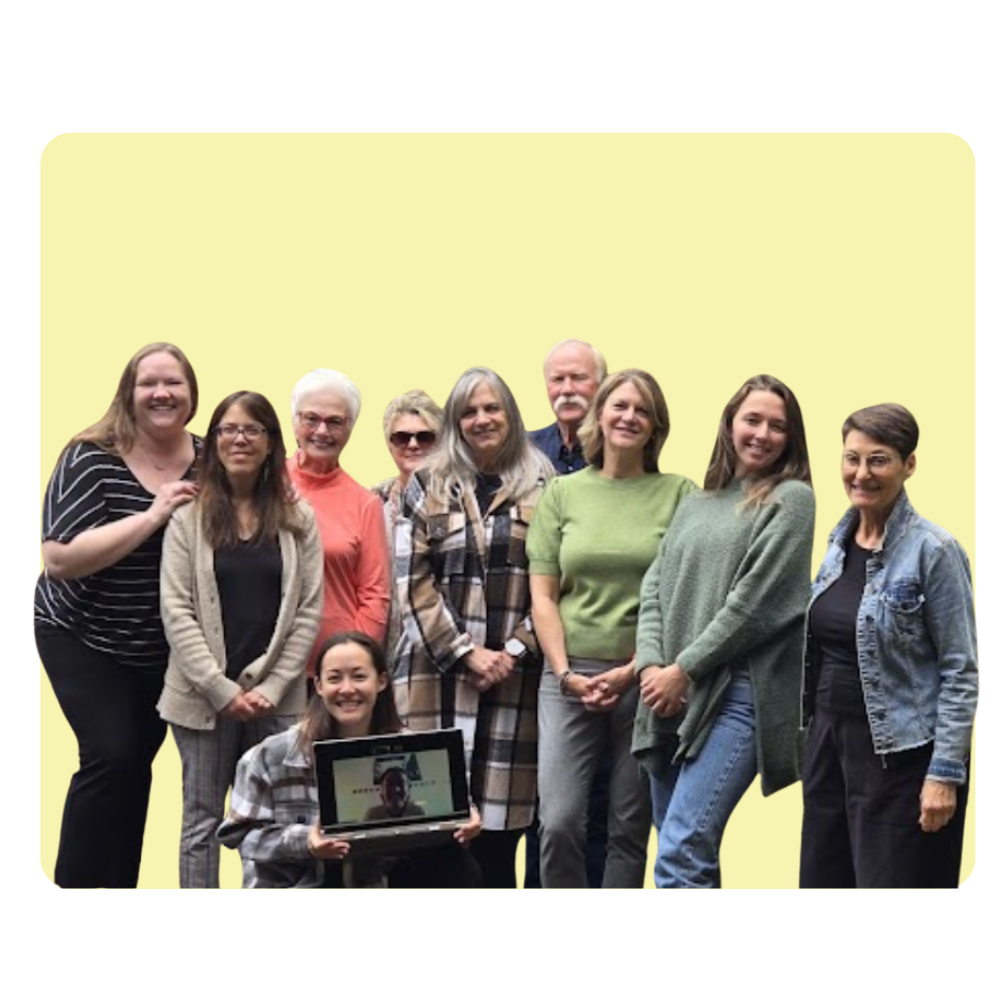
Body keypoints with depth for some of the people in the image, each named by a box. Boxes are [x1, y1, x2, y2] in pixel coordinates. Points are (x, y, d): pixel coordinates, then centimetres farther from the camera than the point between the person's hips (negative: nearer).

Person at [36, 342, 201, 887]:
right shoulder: (91, 459, -19)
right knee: (111, 756, -17)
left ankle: (119, 888, 24)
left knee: (138, 762, 11)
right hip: (84, 638, -5)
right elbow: (60, 559, -27)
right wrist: (152, 516, -32)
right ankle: (75, 886, -5)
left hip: (163, 647, 5)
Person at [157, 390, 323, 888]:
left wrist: (271, 687, -8)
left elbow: (308, 611, 2)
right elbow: (177, 611, -5)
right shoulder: (190, 517, 0)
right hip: (205, 694, -1)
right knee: (202, 818, 7)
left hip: (276, 697, 1)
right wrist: (221, 689, -12)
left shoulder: (297, 519, 4)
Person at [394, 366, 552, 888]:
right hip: (439, 670, 0)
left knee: (499, 828, -1)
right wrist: (465, 653, -7)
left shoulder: (542, 487, 9)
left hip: (514, 675, 0)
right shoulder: (428, 486, 9)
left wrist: (516, 651, -7)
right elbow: (412, 582, 2)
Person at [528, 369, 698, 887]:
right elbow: (542, 597, 7)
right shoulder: (562, 492, 9)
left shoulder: (679, 493, 4)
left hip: (644, 678, -1)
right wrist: (566, 673, -5)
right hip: (569, 676, 1)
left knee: (629, 829, 5)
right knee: (559, 823, -8)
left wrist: (633, 670, -9)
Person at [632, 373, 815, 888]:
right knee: (693, 856, 10)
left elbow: (756, 602, -8)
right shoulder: (694, 506, 20)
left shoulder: (791, 499, 1)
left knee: (681, 853, -17)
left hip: (738, 695, -7)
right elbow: (654, 588, 13)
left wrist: (685, 670, -8)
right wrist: (651, 666, -4)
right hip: (670, 696, 7)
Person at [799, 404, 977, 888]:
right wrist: (814, 733, 16)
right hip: (829, 741, 7)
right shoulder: (839, 540, 8)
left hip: (899, 754, -7)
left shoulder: (934, 551, -13)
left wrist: (946, 773, -17)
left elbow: (961, 671, -13)